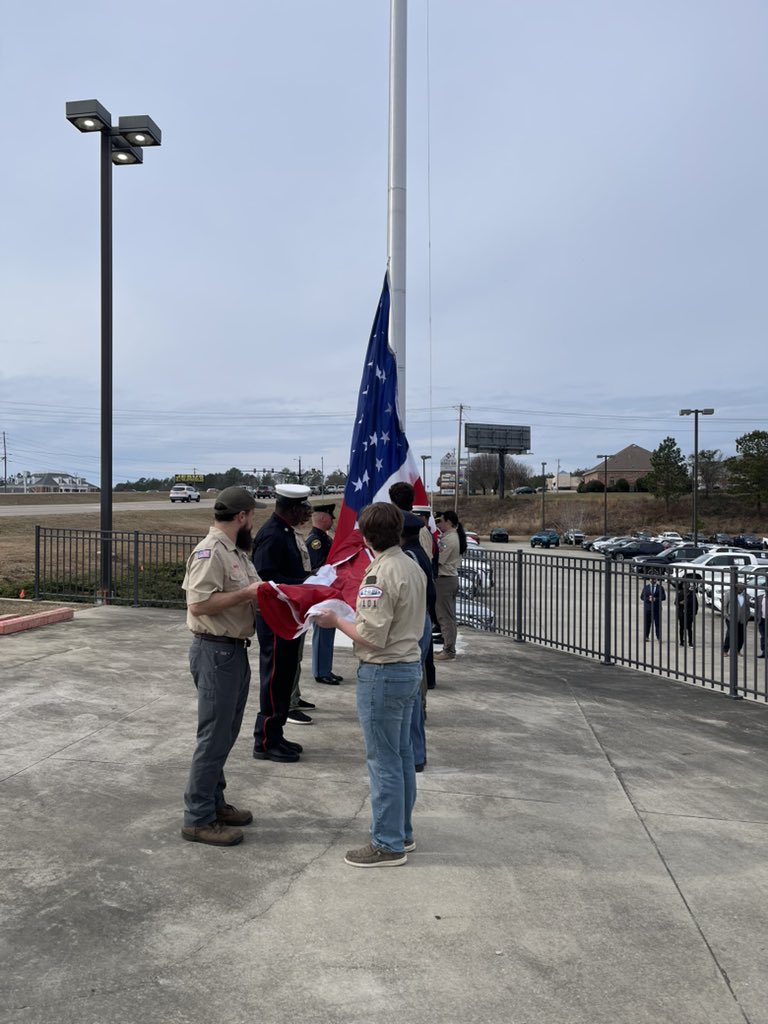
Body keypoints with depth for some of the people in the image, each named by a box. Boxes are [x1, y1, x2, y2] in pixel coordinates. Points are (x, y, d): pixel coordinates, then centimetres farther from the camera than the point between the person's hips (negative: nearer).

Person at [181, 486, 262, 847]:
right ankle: (198, 819, 9)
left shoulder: (236, 551, 11)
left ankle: (214, 803, 31)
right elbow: (199, 603, -26)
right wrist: (247, 594, -21)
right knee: (214, 737, -2)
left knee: (225, 735, 18)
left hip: (235, 651, 10)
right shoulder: (210, 551, -18)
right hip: (216, 653, -10)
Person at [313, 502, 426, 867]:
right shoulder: (413, 566, 7)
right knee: (402, 755, 18)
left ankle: (388, 844, 12)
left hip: (383, 673, -9)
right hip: (410, 666, 10)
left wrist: (337, 621, -9)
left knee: (384, 761, 1)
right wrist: (356, 612, 14)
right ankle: (402, 831, 30)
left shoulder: (381, 574, -21)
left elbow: (372, 637, -24)